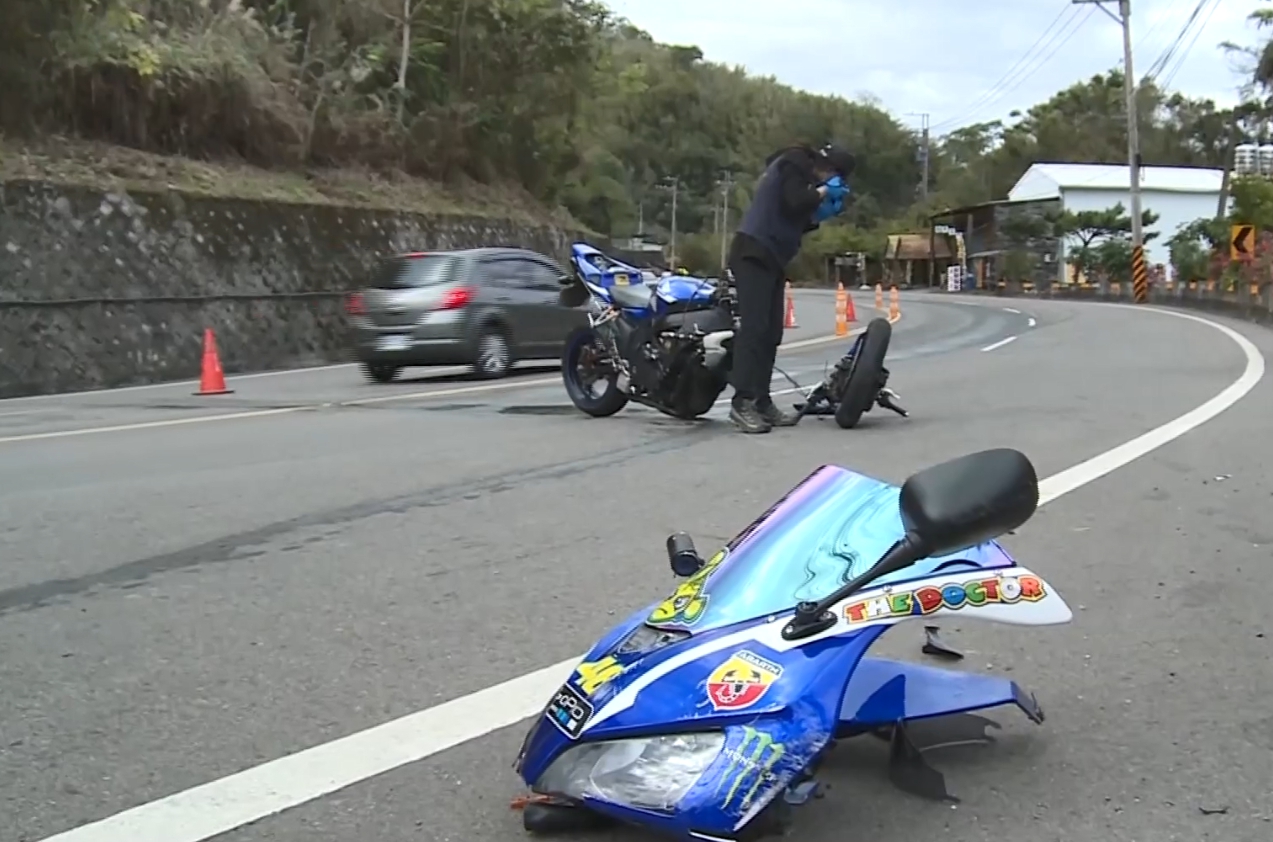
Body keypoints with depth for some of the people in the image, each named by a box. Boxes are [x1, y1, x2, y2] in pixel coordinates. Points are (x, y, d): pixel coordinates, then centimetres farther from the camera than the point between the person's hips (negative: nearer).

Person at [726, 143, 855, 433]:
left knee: (771, 332, 6)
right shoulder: (795, 163, -4)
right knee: (754, 327, -16)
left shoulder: (801, 172, 25)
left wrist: (823, 213, 13)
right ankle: (742, 403, -19)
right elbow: (795, 203, -20)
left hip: (770, 257, 10)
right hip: (754, 252, -10)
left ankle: (761, 401, 6)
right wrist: (822, 192, -5)